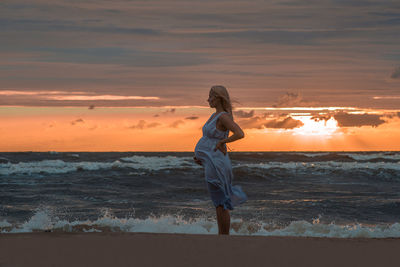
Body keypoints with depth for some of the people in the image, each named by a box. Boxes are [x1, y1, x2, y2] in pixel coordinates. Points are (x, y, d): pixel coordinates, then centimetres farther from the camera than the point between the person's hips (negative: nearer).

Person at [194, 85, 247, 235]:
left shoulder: (224, 116, -15)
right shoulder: (214, 115, 14)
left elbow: (240, 134, -29)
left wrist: (221, 143, -17)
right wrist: (199, 156, 16)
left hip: (216, 163, -10)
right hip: (209, 162, 10)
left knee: (220, 203, -5)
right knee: (219, 202, 13)